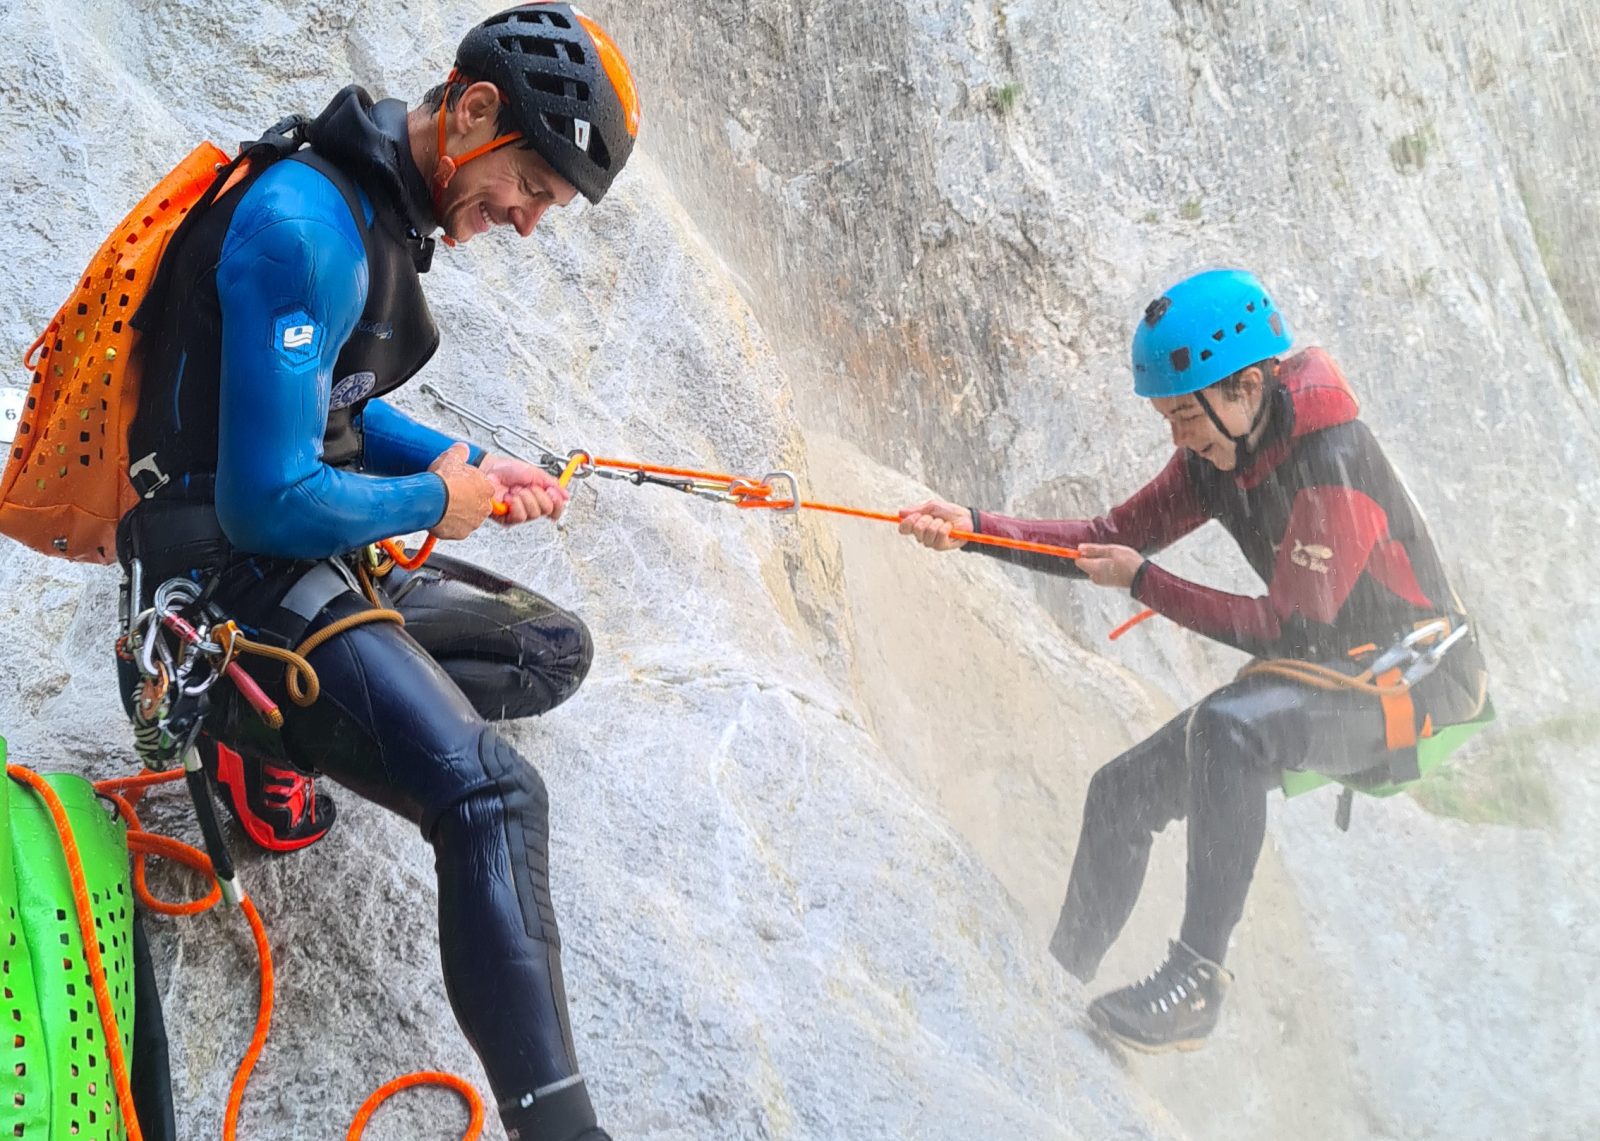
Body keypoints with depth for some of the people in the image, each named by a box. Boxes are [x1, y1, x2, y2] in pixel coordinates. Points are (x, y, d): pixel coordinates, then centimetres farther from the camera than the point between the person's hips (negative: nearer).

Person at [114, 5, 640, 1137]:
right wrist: (433, 501, -10)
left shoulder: (384, 213, 10)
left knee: (554, 651, 17)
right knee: (492, 795, -24)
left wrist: (477, 466, 9)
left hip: (317, 563, 10)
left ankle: (271, 744, 2)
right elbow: (269, 501, -26)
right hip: (237, 572, -10)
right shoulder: (306, 225, -23)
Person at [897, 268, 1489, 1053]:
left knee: (1227, 727, -36)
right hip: (1323, 679, 9)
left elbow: (1294, 631, -27)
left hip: (1418, 677, -9)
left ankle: (1196, 983, -30)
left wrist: (1145, 584, -23)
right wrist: (973, 529, -11)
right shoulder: (1218, 456, -2)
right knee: (1124, 790, 1)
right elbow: (1112, 538, 0)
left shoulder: (1334, 462, -27)